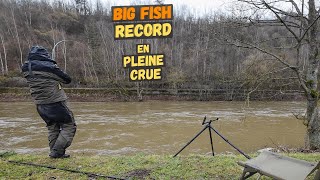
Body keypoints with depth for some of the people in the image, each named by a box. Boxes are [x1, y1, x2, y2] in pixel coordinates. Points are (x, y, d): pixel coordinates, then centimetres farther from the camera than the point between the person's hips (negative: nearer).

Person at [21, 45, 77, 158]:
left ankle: (54, 153, 22)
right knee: (69, 126, 6)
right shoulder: (50, 67, -17)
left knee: (52, 128, 21)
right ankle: (57, 151, 0)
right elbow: (67, 80, -6)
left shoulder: (26, 68, 0)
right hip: (56, 103, -7)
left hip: (40, 105, 7)